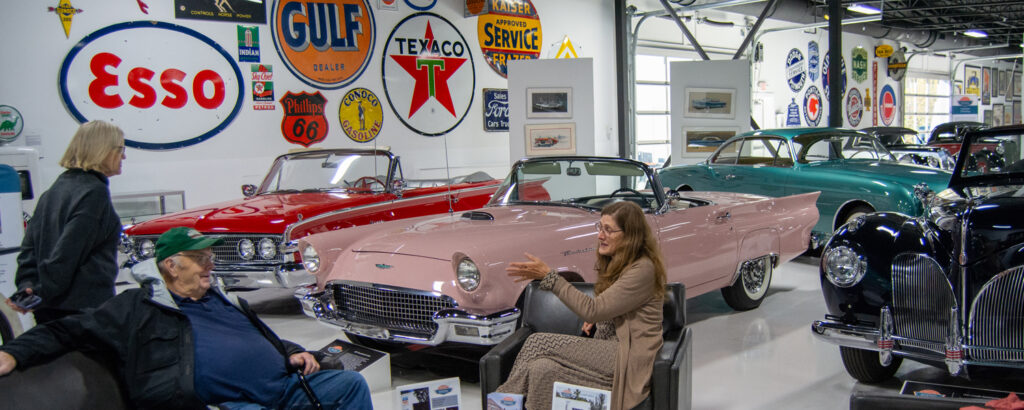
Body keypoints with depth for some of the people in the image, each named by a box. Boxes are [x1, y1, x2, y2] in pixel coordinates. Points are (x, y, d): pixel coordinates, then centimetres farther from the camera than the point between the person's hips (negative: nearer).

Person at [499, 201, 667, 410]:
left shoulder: (643, 270, -17)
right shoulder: (617, 261, 12)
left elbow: (592, 310, -21)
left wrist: (548, 276, -22)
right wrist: (596, 316, 5)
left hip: (630, 360, -9)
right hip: (611, 346, 9)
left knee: (538, 344, -20)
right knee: (542, 368, -18)